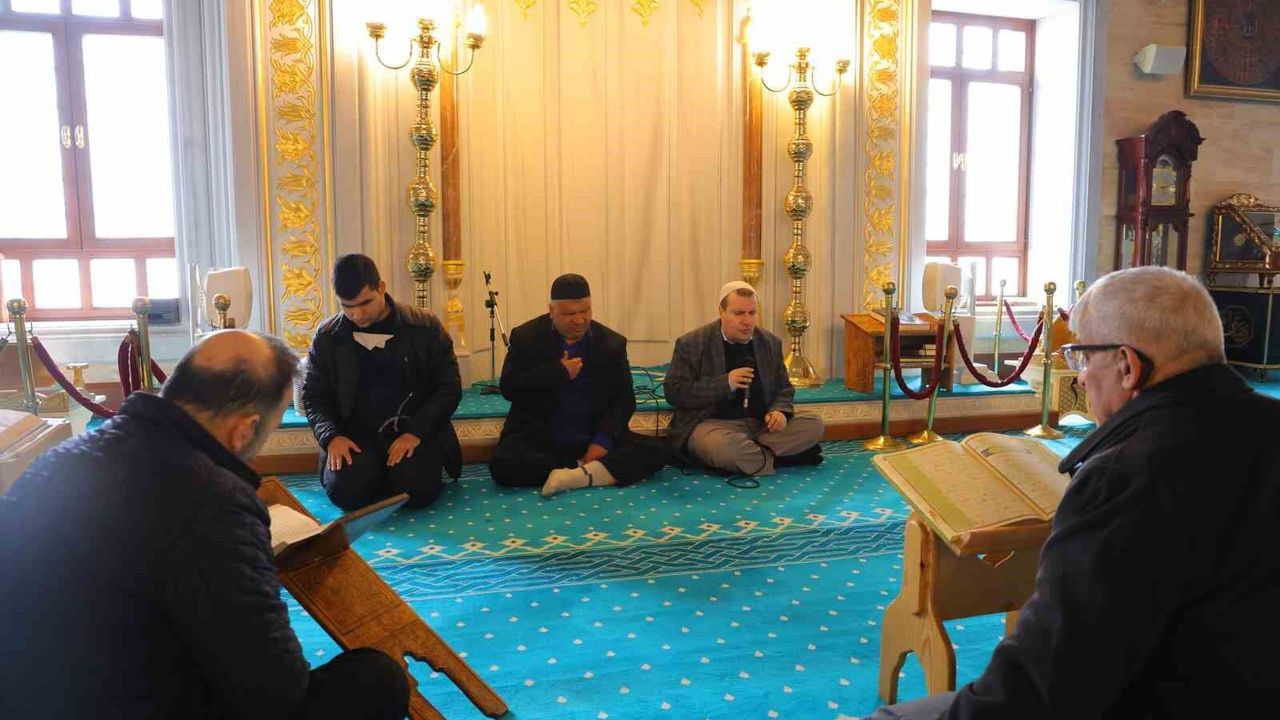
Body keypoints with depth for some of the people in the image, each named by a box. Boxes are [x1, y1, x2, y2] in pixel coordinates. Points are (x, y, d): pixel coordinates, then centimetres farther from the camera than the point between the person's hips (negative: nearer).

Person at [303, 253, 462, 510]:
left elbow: (449, 387, -2)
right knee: (346, 491, -26)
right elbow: (313, 395, 10)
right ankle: (383, 474, 7)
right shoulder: (327, 337, 3)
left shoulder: (425, 327, -3)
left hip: (416, 429, -1)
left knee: (417, 492, -27)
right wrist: (332, 436, -10)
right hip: (356, 434, 2)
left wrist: (416, 432, -15)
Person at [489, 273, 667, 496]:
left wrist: (604, 440, -14)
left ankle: (577, 476, -30)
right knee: (502, 463, -32)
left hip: (594, 440, 2)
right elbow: (508, 388, -6)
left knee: (654, 452, -20)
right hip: (538, 440, -1)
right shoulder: (526, 337, 2)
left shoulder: (612, 343, 5)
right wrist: (558, 372, -15)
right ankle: (598, 472, -24)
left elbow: (624, 399, 3)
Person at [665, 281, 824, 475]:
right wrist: (725, 383, -20)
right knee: (722, 446, -38)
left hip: (761, 423, 4)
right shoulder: (691, 344, -4)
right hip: (712, 423, -4)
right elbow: (674, 392, -10)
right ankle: (780, 458, -16)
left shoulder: (771, 342, 10)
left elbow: (784, 388, 18)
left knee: (814, 425, -14)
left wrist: (779, 411, -7)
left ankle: (754, 454, -19)